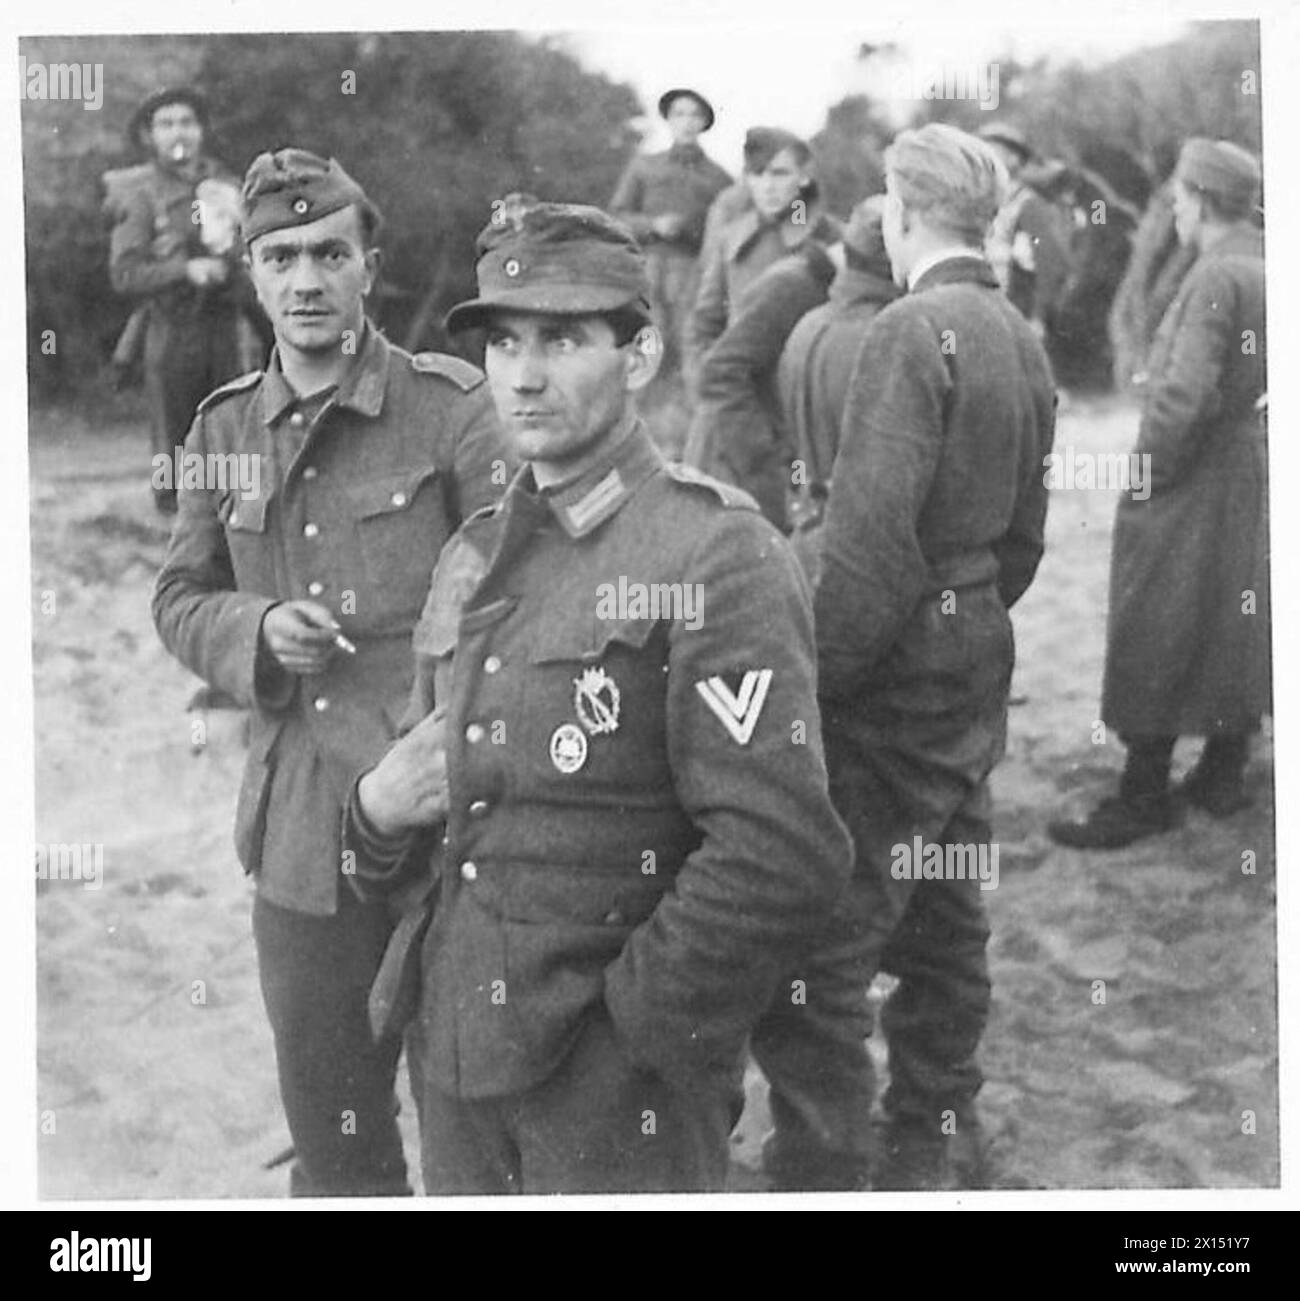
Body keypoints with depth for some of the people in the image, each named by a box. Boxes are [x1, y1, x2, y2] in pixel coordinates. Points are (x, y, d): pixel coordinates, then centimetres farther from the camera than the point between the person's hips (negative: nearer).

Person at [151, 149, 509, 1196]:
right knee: (332, 1142, 15)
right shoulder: (225, 429, 8)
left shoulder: (451, 405, -6)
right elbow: (180, 598, 16)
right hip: (302, 830, 4)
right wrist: (255, 632, -6)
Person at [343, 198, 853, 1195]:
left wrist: (624, 1025, -15)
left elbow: (784, 857, -20)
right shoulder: (474, 555, 10)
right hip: (458, 1068, 7)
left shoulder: (716, 557, -13)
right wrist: (381, 809, -2)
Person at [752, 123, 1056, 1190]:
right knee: (946, 910, 19)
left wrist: (809, 680, -18)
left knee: (823, 941, -4)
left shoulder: (911, 332, -17)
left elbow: (869, 537, -24)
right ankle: (937, 1140, 32)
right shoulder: (1020, 339, 10)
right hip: (979, 657, 9)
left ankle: (822, 1170, 0)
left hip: (897, 672, -9)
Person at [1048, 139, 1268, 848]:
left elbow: (1184, 396, -25)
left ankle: (1144, 797, 5)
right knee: (1235, 628, 16)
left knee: (1155, 641, -1)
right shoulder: (1266, 269, 5)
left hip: (1191, 484, -9)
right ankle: (1223, 776, 27)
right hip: (1250, 465, 9)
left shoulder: (1216, 278, -21)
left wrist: (1146, 471, -16)